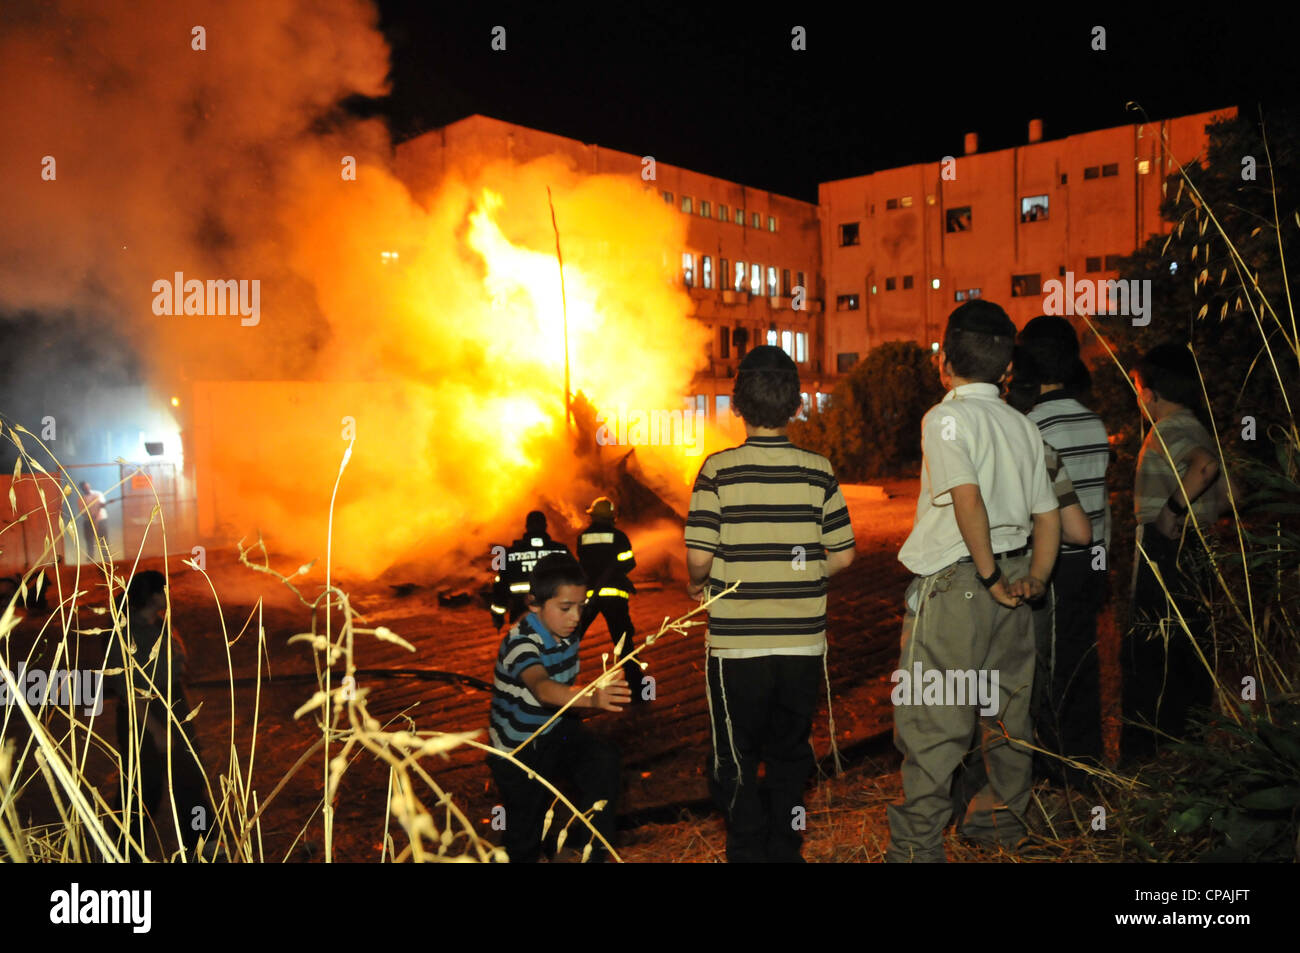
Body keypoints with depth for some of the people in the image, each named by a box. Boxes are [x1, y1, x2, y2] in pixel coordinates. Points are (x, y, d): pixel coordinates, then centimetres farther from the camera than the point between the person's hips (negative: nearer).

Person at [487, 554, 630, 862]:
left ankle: (591, 843, -4)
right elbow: (541, 688, -51)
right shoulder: (521, 642, -29)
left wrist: (604, 691, -2)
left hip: (556, 732, 5)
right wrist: (590, 698, -66)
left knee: (604, 759, -21)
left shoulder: (566, 634, -7)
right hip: (519, 751, -5)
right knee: (526, 835, 6)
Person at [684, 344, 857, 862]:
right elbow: (842, 555, 1)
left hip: (736, 643, -2)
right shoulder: (818, 470, -2)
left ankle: (749, 851, 19)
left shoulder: (718, 469, -9)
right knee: (790, 753, 19)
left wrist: (697, 584, 7)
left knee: (736, 761, 13)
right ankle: (785, 848, 28)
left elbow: (699, 556, -14)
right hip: (803, 640, 3)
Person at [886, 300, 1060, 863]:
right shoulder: (1022, 425, 11)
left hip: (954, 583, -8)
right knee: (1007, 705, 20)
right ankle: (1003, 817, 36)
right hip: (1012, 582, 8)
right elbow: (1047, 514, 10)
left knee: (930, 719, -1)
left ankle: (917, 846, 5)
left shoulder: (946, 418, -12)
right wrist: (1035, 579, 4)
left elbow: (968, 497, -25)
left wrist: (989, 575, -18)